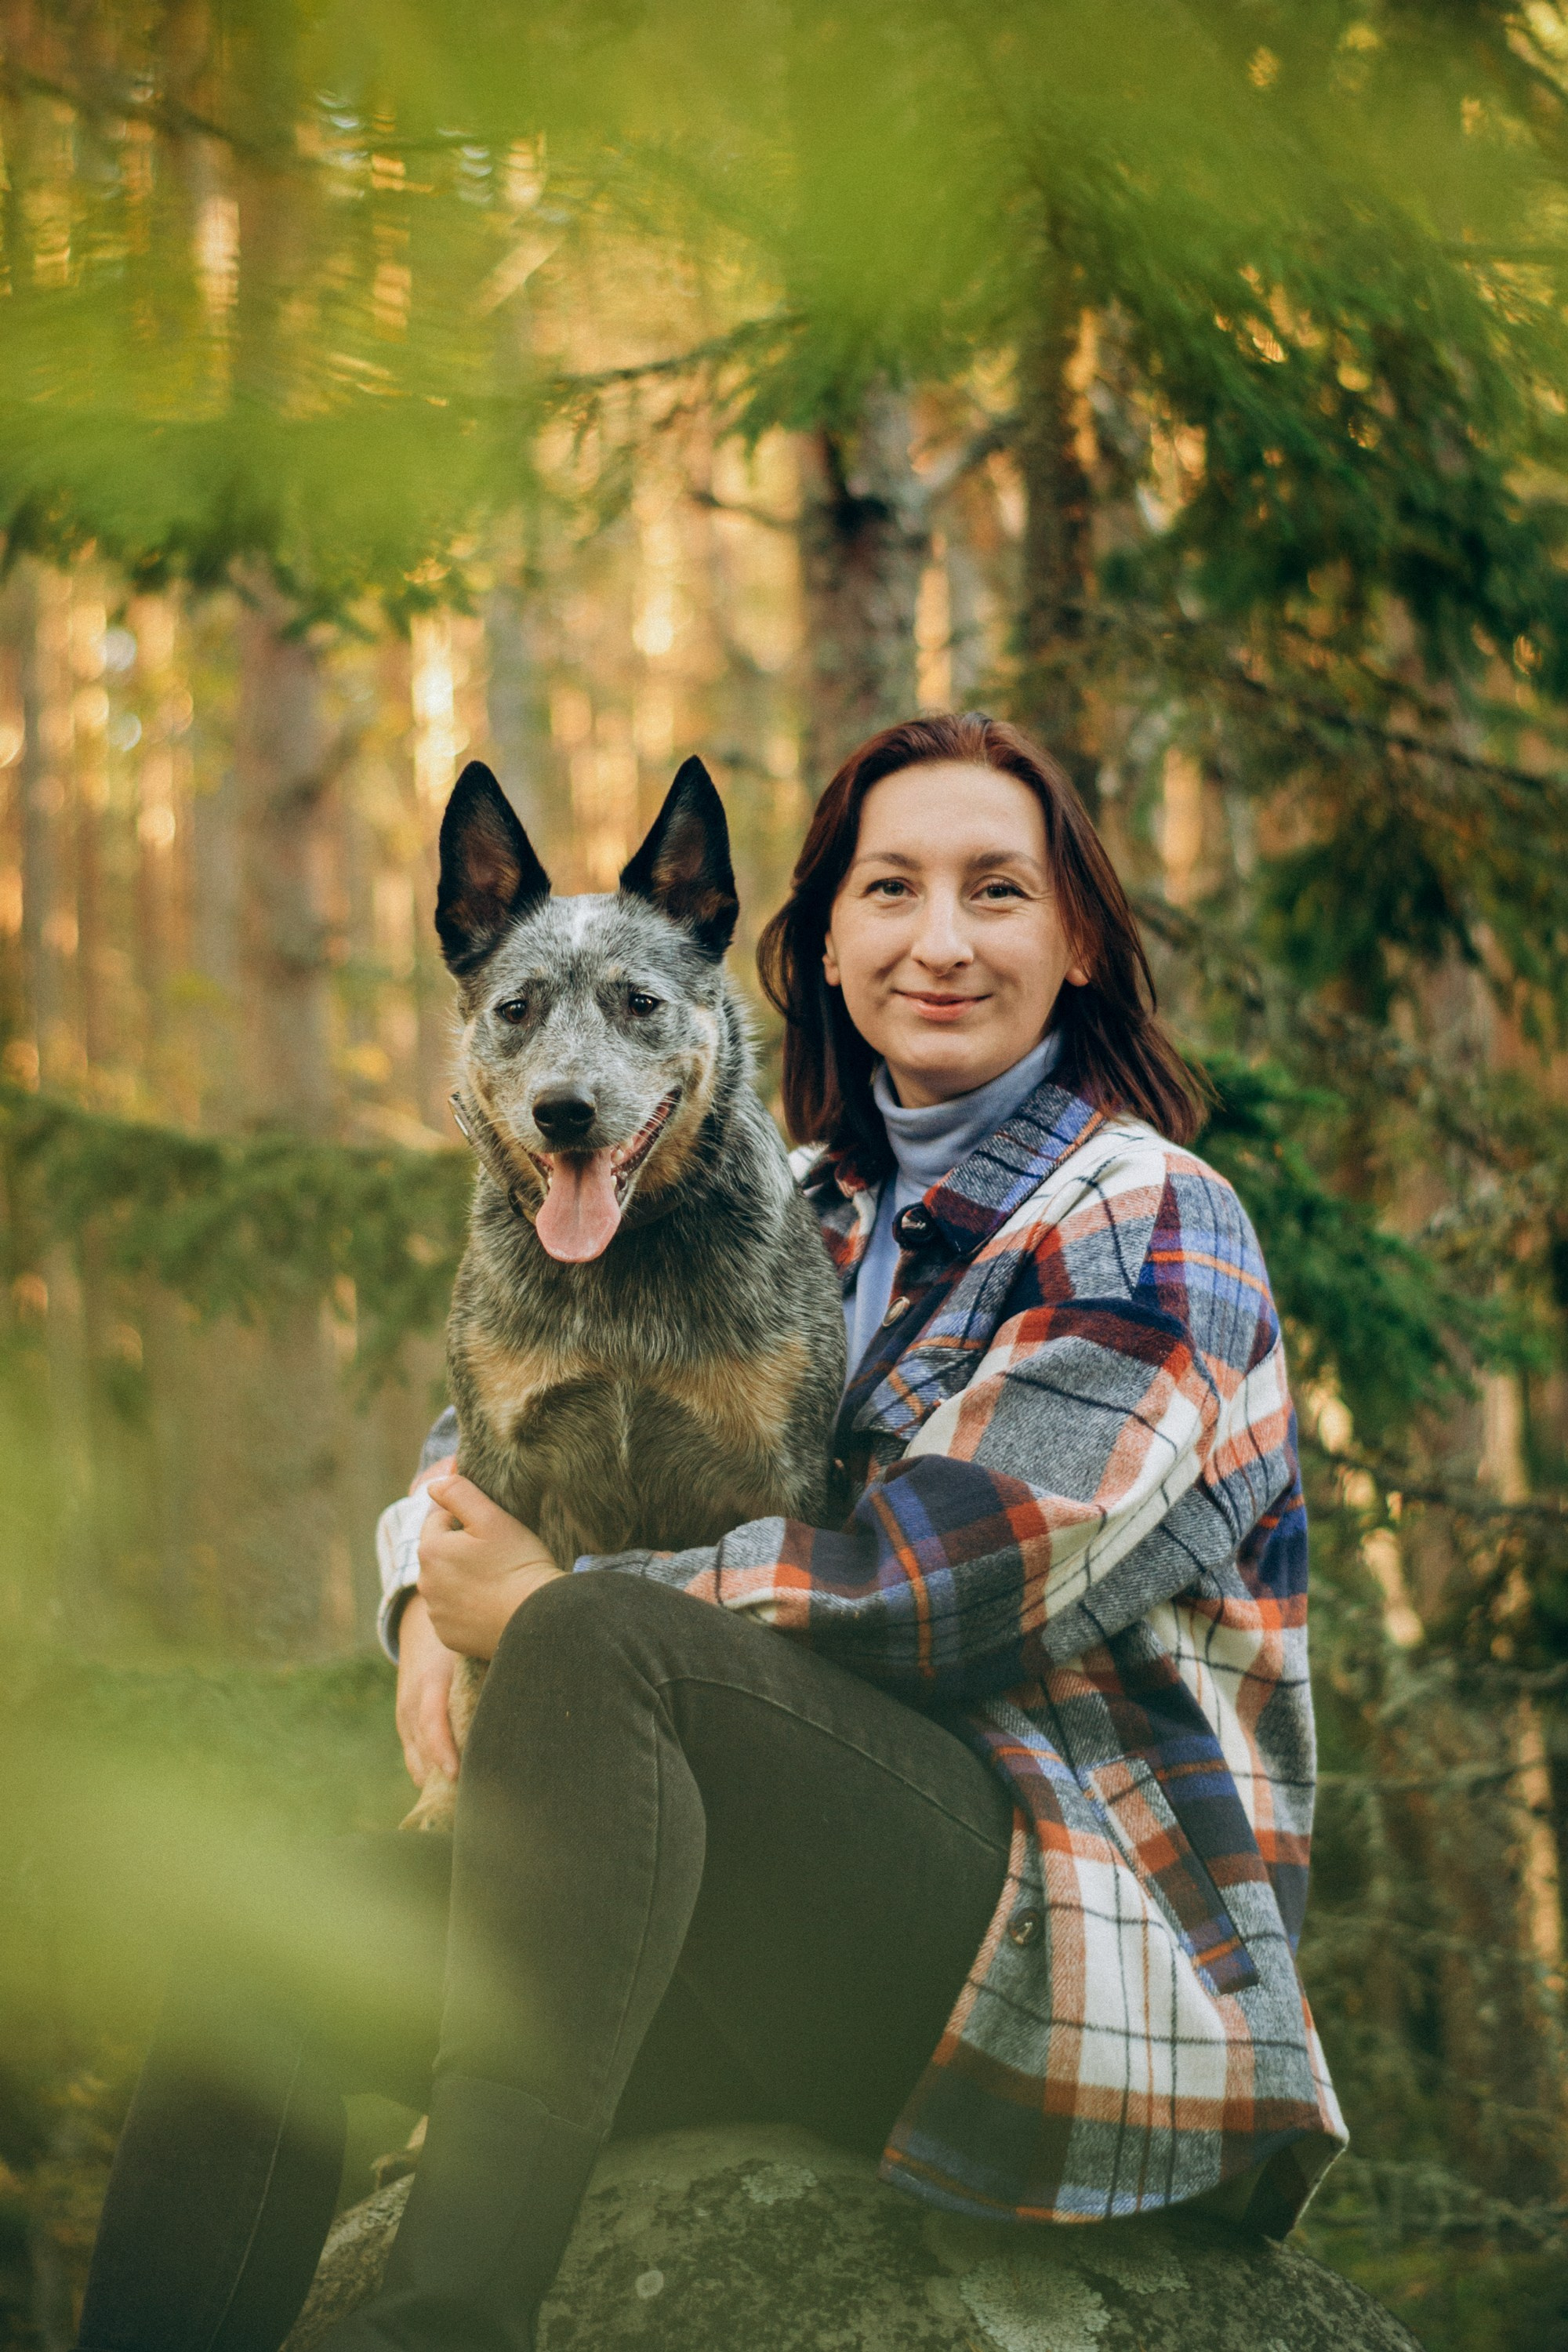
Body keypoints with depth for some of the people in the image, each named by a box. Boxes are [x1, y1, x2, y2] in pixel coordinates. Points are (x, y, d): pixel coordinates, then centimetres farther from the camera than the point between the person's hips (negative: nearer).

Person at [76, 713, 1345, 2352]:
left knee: (599, 1640, -32)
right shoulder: (811, 1210, 18)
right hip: (816, 1918, 7)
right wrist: (436, 1601, -1)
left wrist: (549, 1605, -10)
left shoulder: (1148, 1229, -4)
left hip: (1085, 1938, -7)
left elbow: (926, 1585, -15)